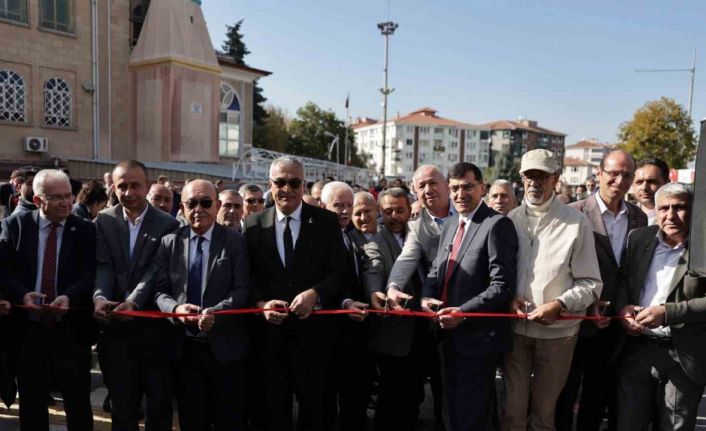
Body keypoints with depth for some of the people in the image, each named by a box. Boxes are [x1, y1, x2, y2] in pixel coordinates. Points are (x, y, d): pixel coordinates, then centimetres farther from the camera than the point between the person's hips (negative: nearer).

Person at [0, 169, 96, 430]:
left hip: (72, 329, -1)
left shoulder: (86, 230, 0)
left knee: (78, 403, 9)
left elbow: (91, 274, -7)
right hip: (28, 328, 1)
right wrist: (22, 294, -18)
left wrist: (69, 296, -25)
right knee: (31, 402, 16)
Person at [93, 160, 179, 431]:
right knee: (121, 403, 16)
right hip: (117, 326, 3)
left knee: (159, 403, 11)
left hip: (155, 324, -2)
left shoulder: (167, 224, -5)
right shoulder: (104, 221, 4)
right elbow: (103, 266, -5)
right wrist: (100, 296, -24)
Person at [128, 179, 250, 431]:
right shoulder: (169, 242, 6)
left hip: (224, 347, -2)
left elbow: (242, 289, -9)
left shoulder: (235, 241, -3)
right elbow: (158, 288, 2)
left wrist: (216, 312, -25)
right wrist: (175, 308, -18)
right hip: (184, 348, 3)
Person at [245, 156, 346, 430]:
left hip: (313, 330, -1)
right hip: (270, 330, 1)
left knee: (314, 406, 15)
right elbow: (248, 276, 3)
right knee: (274, 406, 16)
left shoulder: (326, 221, -1)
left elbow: (339, 271, -5)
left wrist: (315, 294, -21)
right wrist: (261, 303, -14)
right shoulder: (254, 224, 3)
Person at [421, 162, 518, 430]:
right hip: (450, 335, 8)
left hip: (478, 336, -8)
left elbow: (502, 286, -21)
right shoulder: (449, 226, 12)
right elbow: (436, 270, 14)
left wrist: (463, 313, -26)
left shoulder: (497, 224, -15)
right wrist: (427, 297, -6)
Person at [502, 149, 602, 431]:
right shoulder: (511, 220, 3)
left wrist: (559, 305, -20)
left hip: (557, 331, -2)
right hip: (516, 328, 2)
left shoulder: (576, 222, -7)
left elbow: (591, 284, -6)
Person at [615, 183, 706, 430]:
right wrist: (623, 306, -6)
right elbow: (624, 279, 12)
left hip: (684, 356, -3)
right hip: (637, 349, 3)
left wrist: (667, 312, -23)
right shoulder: (639, 238, 4)